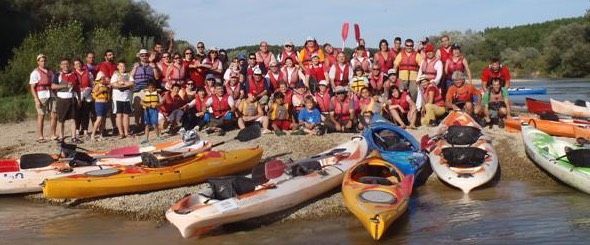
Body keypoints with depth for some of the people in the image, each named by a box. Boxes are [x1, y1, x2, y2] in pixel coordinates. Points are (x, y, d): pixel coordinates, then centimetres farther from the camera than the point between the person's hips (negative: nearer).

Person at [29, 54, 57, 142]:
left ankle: (53, 135, 14)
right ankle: (40, 137, 4)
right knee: (41, 116, -2)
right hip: (41, 96, -5)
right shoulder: (35, 72, -1)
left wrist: (56, 95, 10)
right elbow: (32, 88, -6)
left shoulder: (50, 72, 16)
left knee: (54, 115, 3)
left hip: (51, 95, 5)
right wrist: (36, 100, -15)